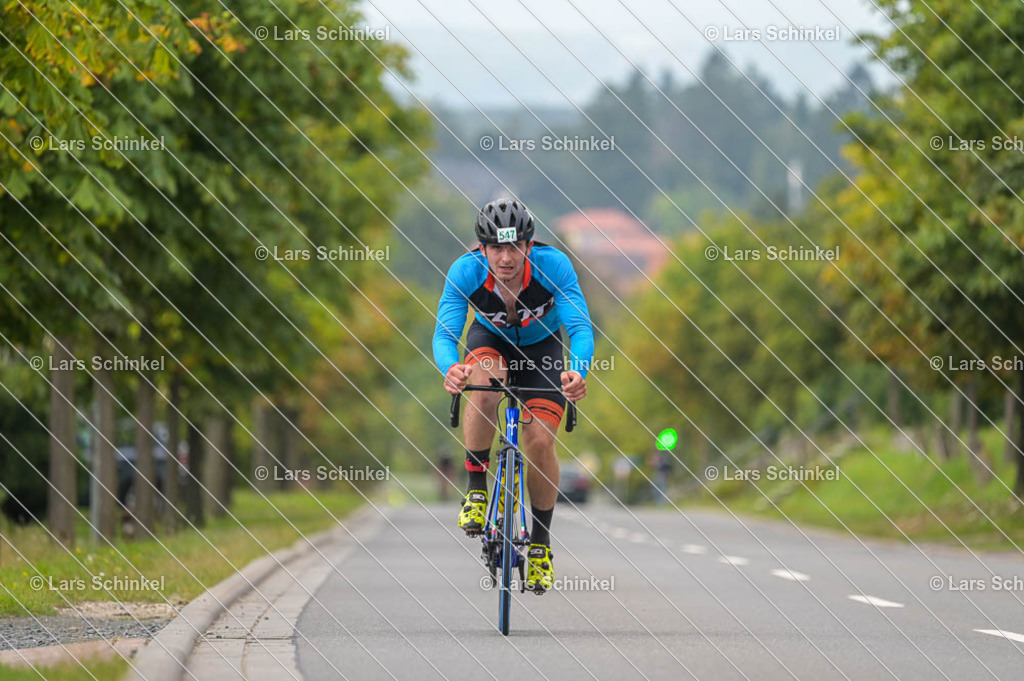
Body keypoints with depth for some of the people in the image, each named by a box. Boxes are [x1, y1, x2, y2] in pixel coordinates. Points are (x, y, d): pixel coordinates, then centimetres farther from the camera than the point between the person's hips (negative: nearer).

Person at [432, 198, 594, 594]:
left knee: (540, 441, -16)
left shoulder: (553, 266, -33)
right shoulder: (465, 272, -31)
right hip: (490, 341, 0)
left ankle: (541, 542, 4)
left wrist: (578, 373, -58)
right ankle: (476, 487, -16)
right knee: (483, 386, -35)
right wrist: (450, 368, -58)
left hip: (542, 347, 0)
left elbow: (581, 328, -37)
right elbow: (444, 334, -35)